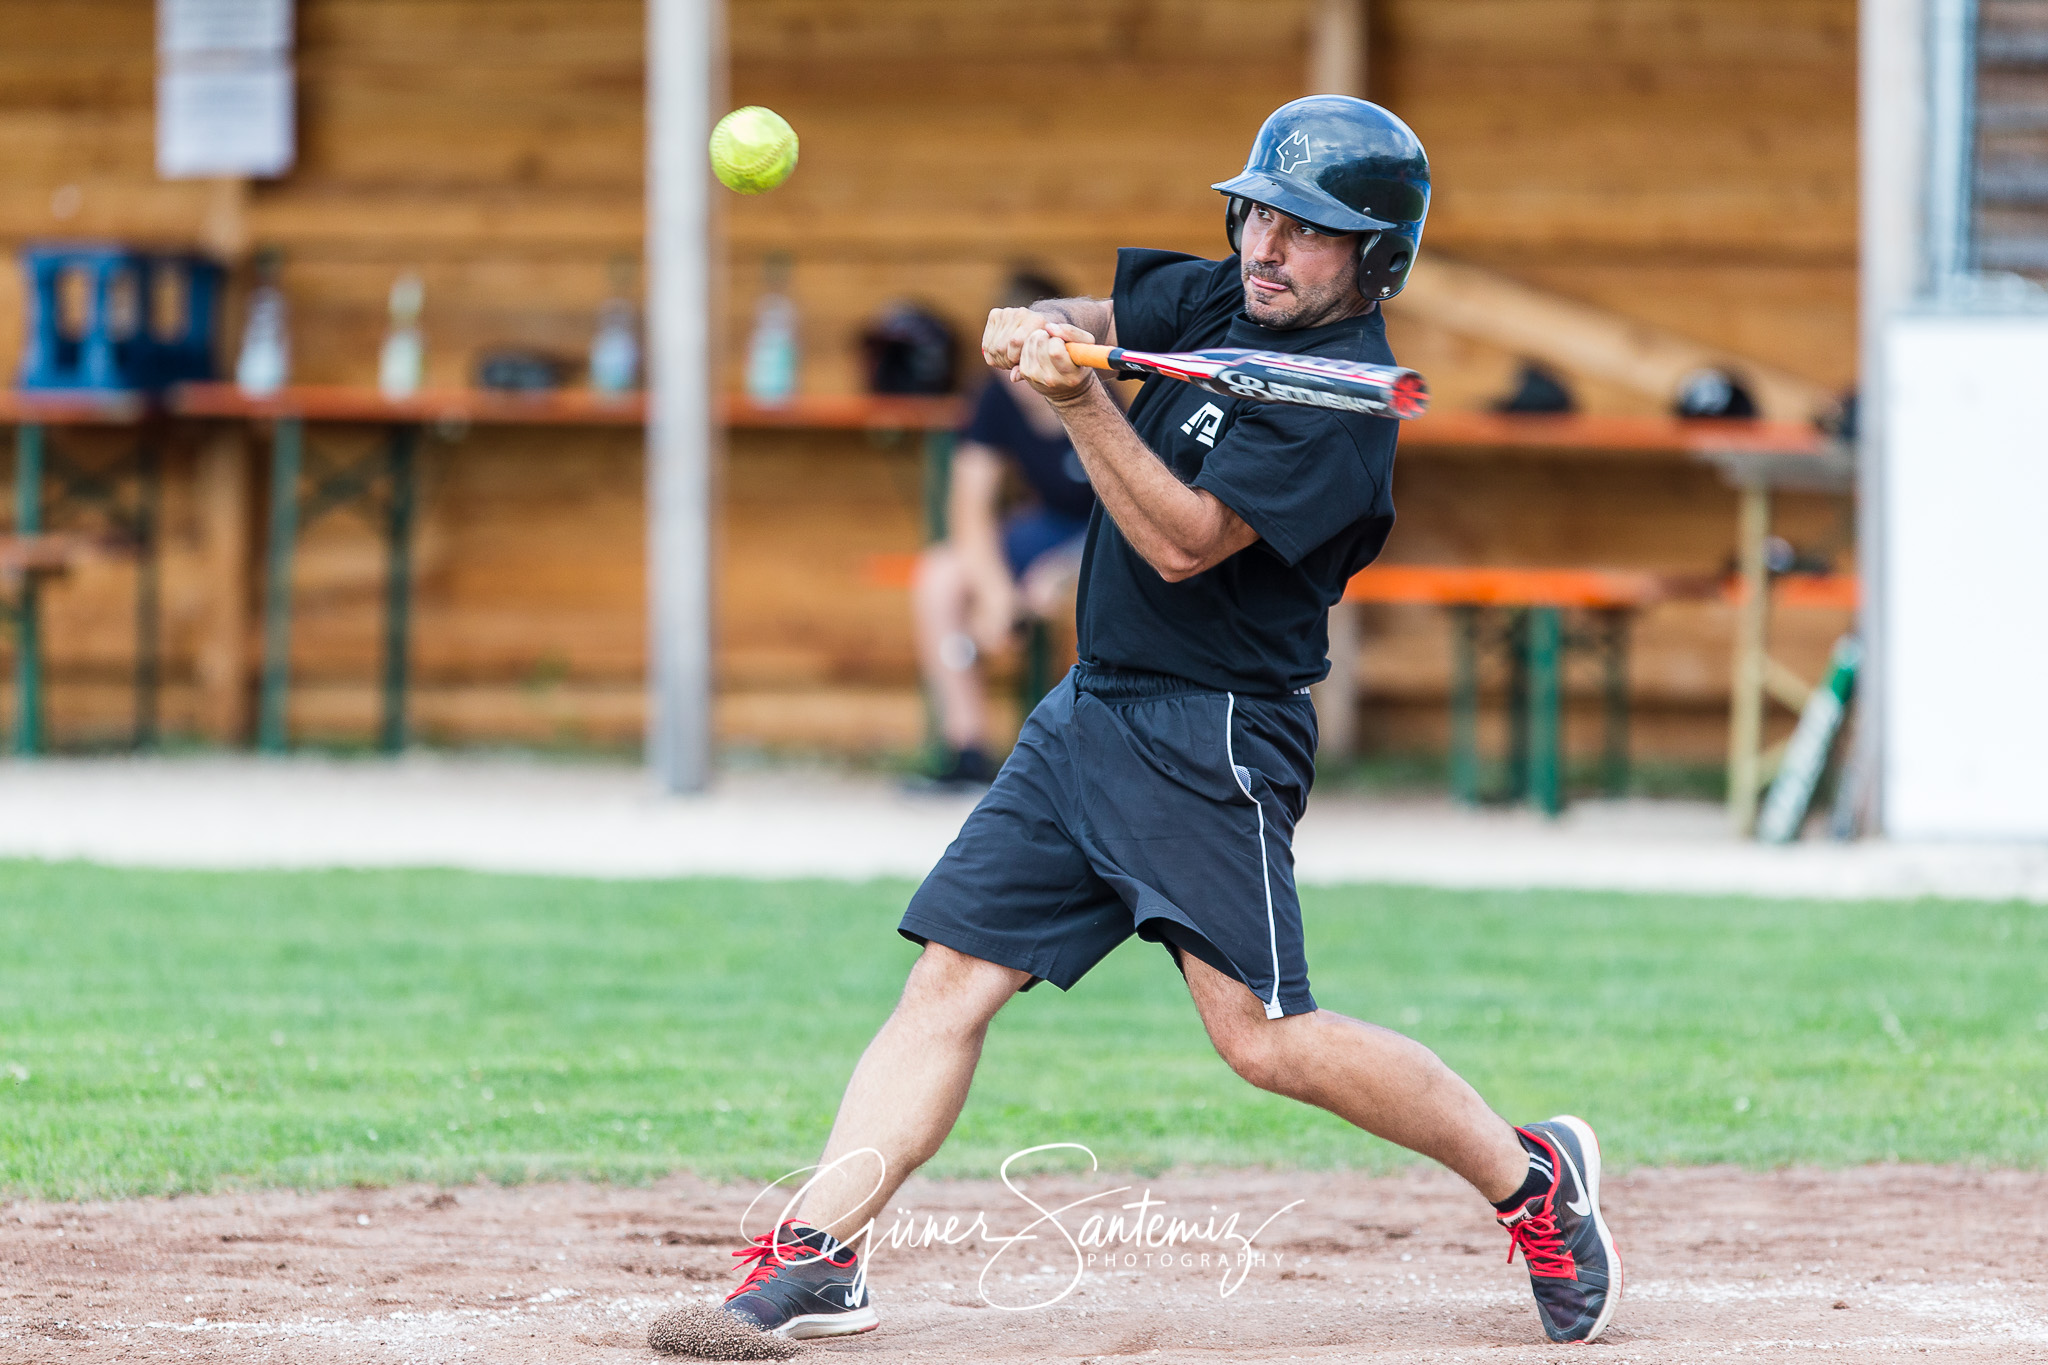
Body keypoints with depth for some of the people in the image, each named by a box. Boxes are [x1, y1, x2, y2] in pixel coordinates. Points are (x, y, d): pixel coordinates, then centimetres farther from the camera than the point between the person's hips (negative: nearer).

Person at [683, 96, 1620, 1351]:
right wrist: (1037, 333, -17)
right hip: (1090, 714, 8)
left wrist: (1081, 401, -32)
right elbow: (1066, 324, 6)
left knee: (1263, 1036, -13)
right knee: (950, 979, -1)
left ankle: (1531, 1175, 2)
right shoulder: (1220, 299, 8)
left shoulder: (1342, 399, -16)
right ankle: (818, 1254, -4)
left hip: (1213, 736, -8)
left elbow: (1184, 543, -22)